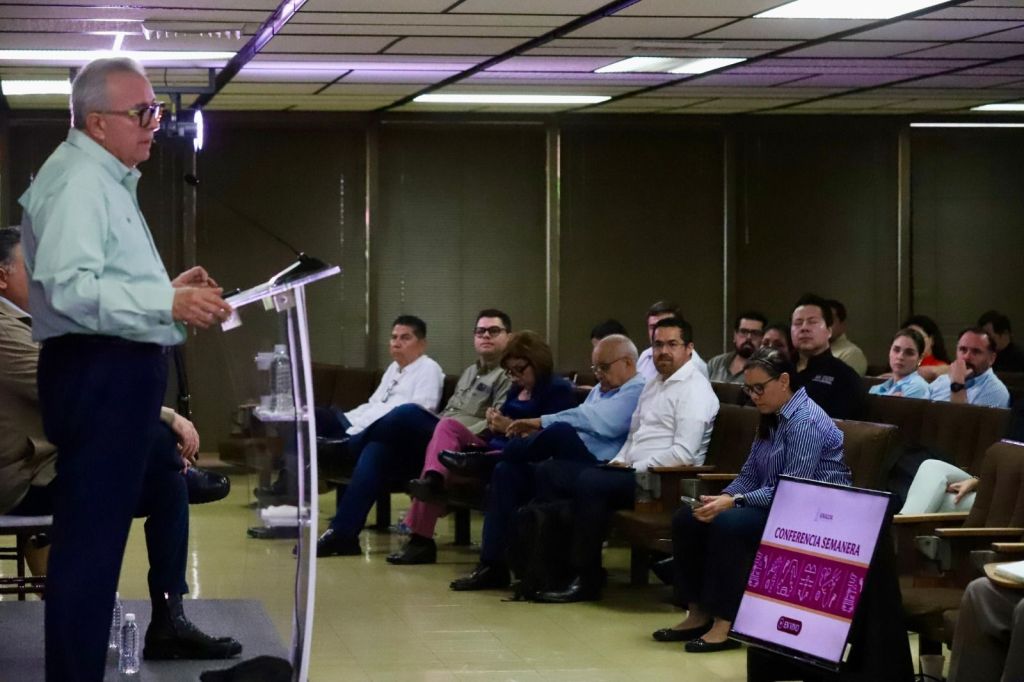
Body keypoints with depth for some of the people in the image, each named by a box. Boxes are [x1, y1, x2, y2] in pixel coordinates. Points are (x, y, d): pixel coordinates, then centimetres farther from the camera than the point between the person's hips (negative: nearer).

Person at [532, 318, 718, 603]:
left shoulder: (694, 390, -10)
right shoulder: (653, 385, 20)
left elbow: (683, 454, -19)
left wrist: (634, 468, -15)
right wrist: (618, 462, 5)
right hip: (631, 471, 10)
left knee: (589, 482, -32)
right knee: (549, 471, 2)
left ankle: (587, 580, -21)